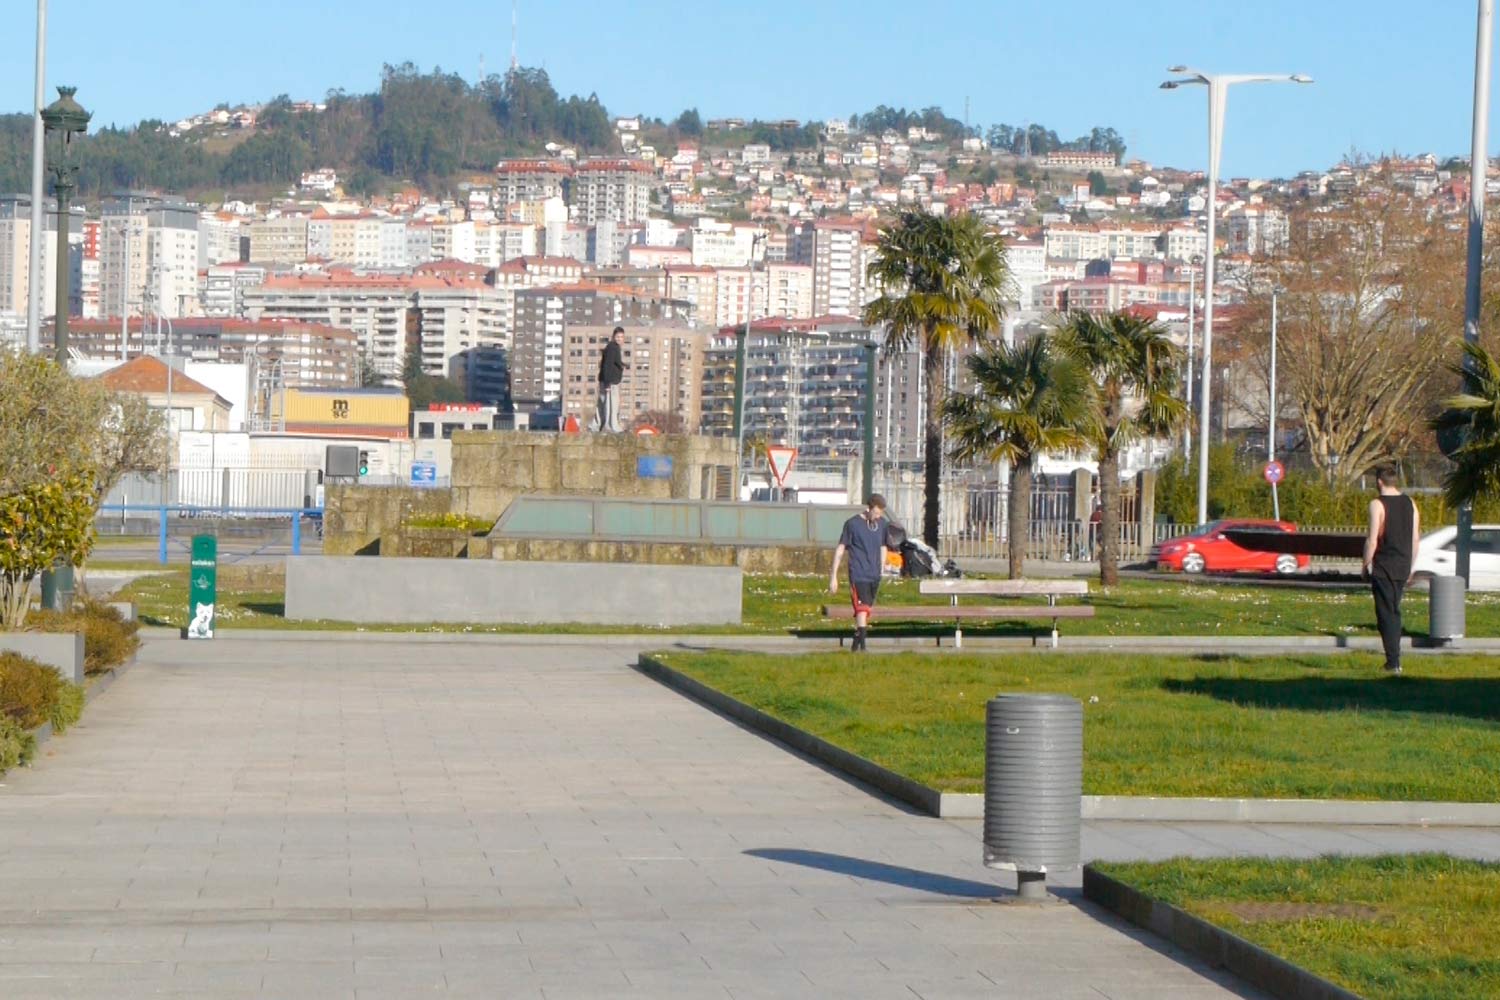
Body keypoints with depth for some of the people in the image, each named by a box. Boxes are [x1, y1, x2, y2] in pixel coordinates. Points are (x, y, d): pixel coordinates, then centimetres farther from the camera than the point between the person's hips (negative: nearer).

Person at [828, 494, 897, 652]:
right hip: (858, 575, -5)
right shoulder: (853, 524, -6)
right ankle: (861, 645, -21)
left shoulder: (883, 524, 9)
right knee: (863, 609, -17)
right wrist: (833, 576, -4)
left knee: (867, 610, 10)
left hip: (875, 576, 6)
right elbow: (840, 550, -3)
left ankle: (856, 644, 23)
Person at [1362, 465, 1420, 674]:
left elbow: (1372, 540, -15)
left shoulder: (1377, 505, -11)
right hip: (1403, 567, 6)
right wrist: (1410, 567, 18)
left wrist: (1366, 565, -4)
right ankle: (1395, 659, 17)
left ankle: (1393, 662, -7)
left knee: (1386, 614, -3)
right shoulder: (1410, 504, 8)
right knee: (1395, 612, 16)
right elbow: (1416, 538, 10)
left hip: (1383, 567, -6)